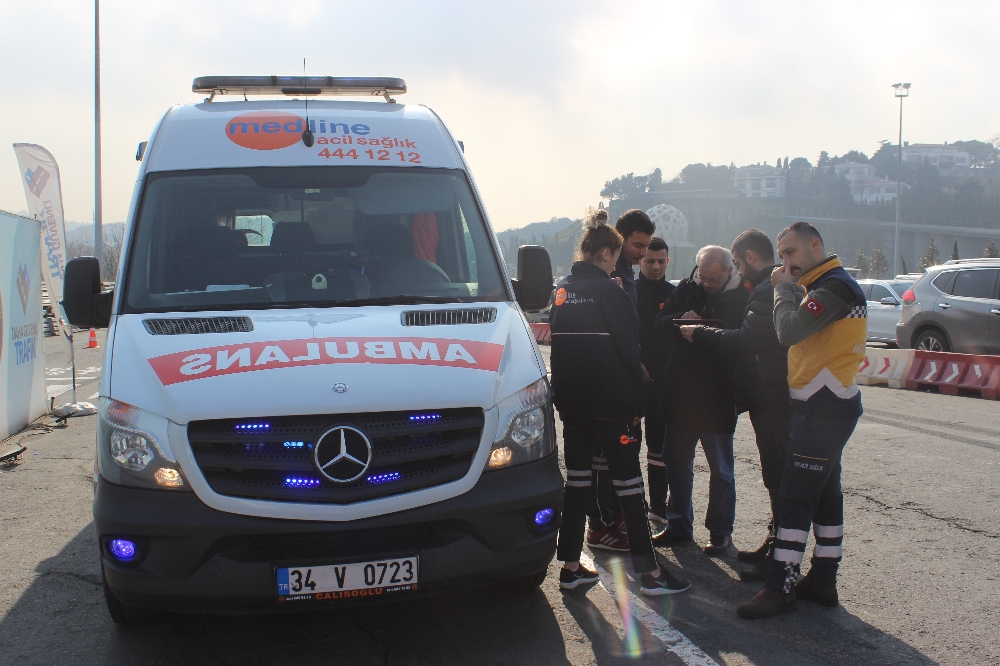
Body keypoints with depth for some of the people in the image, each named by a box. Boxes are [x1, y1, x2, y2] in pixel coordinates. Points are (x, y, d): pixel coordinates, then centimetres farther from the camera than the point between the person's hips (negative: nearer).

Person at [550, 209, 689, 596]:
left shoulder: (562, 290, 9)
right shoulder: (607, 291, -13)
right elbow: (628, 350, -12)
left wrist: (564, 394, 17)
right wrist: (636, 403, -5)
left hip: (571, 401, 7)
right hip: (610, 403, -7)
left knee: (577, 479, 12)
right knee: (628, 482, -1)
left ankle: (570, 567, 15)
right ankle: (650, 572, 4)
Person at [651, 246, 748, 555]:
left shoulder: (741, 298, -8)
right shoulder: (686, 289, 5)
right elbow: (659, 323, 5)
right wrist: (680, 320, -14)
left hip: (718, 400, -5)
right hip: (680, 394, 5)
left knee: (721, 470, 8)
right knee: (676, 462, 14)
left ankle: (720, 531, 21)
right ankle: (678, 526, 28)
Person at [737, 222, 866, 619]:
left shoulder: (835, 286, -16)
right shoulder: (826, 286, 18)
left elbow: (789, 331, -25)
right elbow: (797, 332, 14)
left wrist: (784, 288, -12)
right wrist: (789, 288, 3)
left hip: (823, 408, -11)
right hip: (825, 406, 11)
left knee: (794, 496, -10)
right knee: (825, 493, 14)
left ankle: (780, 587, -7)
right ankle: (823, 580, 21)